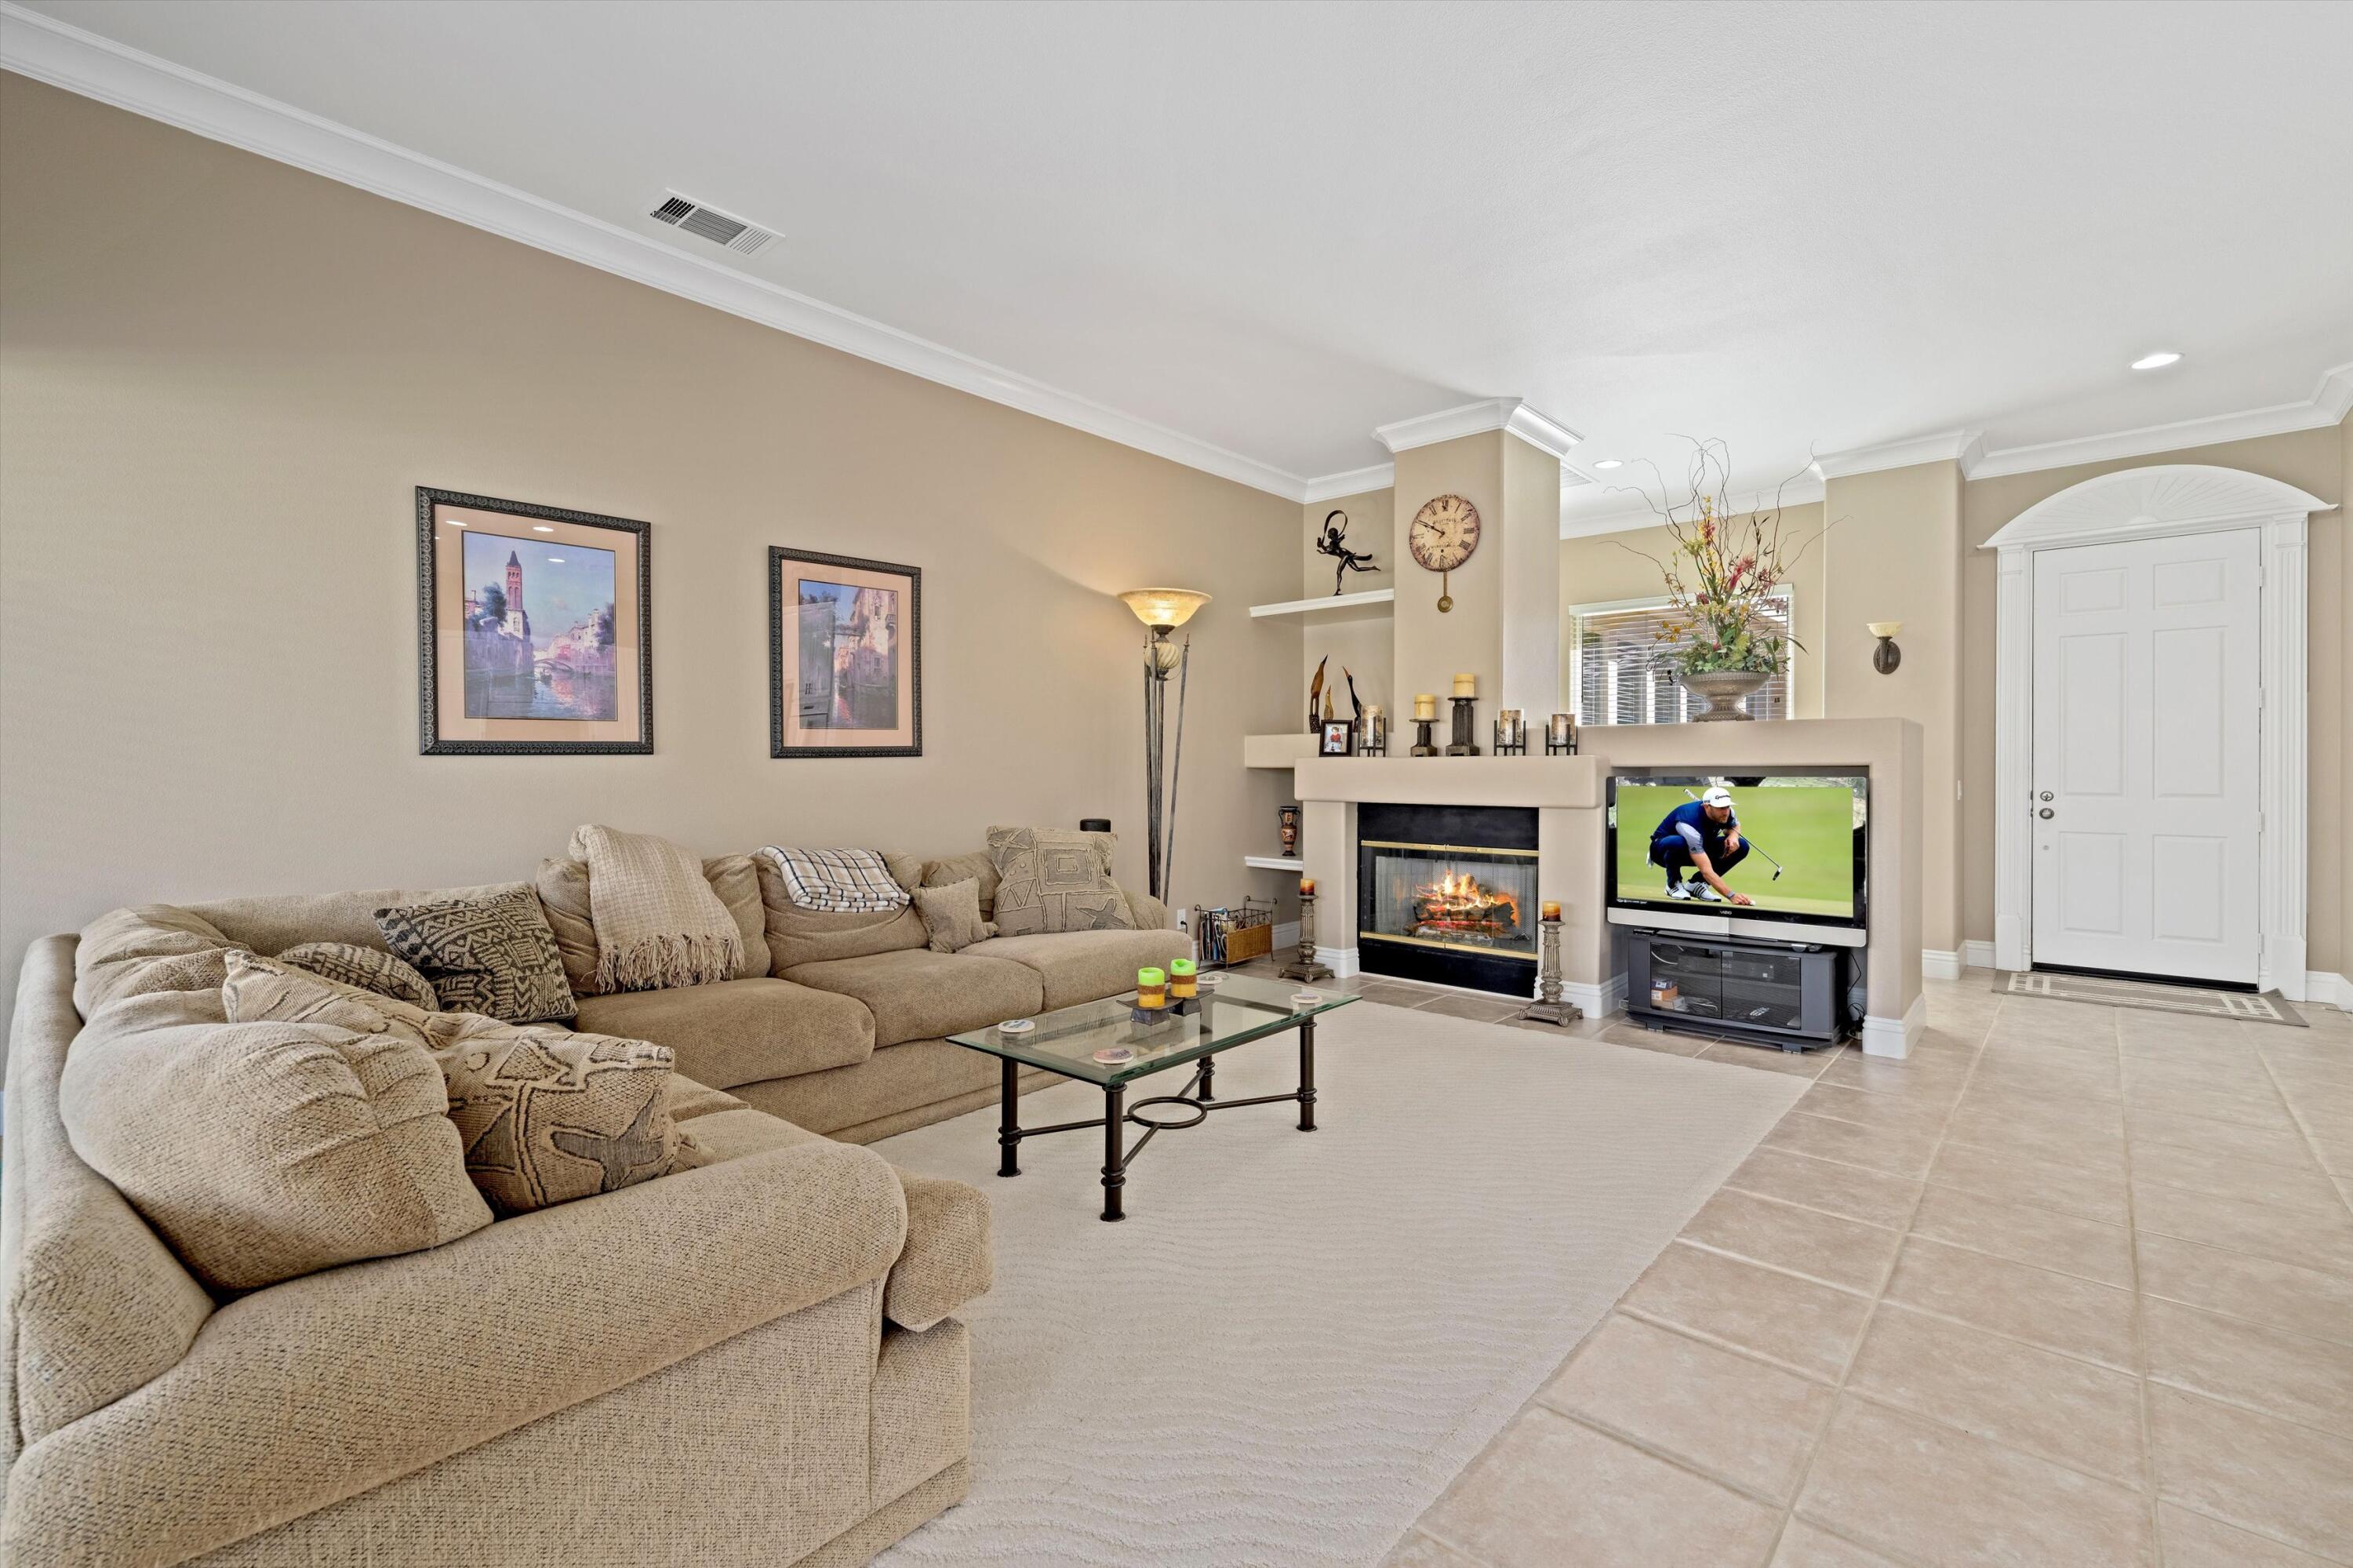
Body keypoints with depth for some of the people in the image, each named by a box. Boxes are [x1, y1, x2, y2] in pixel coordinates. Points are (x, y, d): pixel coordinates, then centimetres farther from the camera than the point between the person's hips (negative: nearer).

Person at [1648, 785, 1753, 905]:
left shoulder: (1727, 813, -19)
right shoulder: (1690, 823, -39)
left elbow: (1735, 825, 10)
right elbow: (1707, 871, -43)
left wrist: (1733, 836, -15)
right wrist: (1731, 896, -51)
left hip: (1697, 850, 7)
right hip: (1664, 848, -7)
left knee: (1742, 847, -12)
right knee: (1678, 842, -42)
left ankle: (1696, 884, -3)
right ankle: (1673, 884, -12)